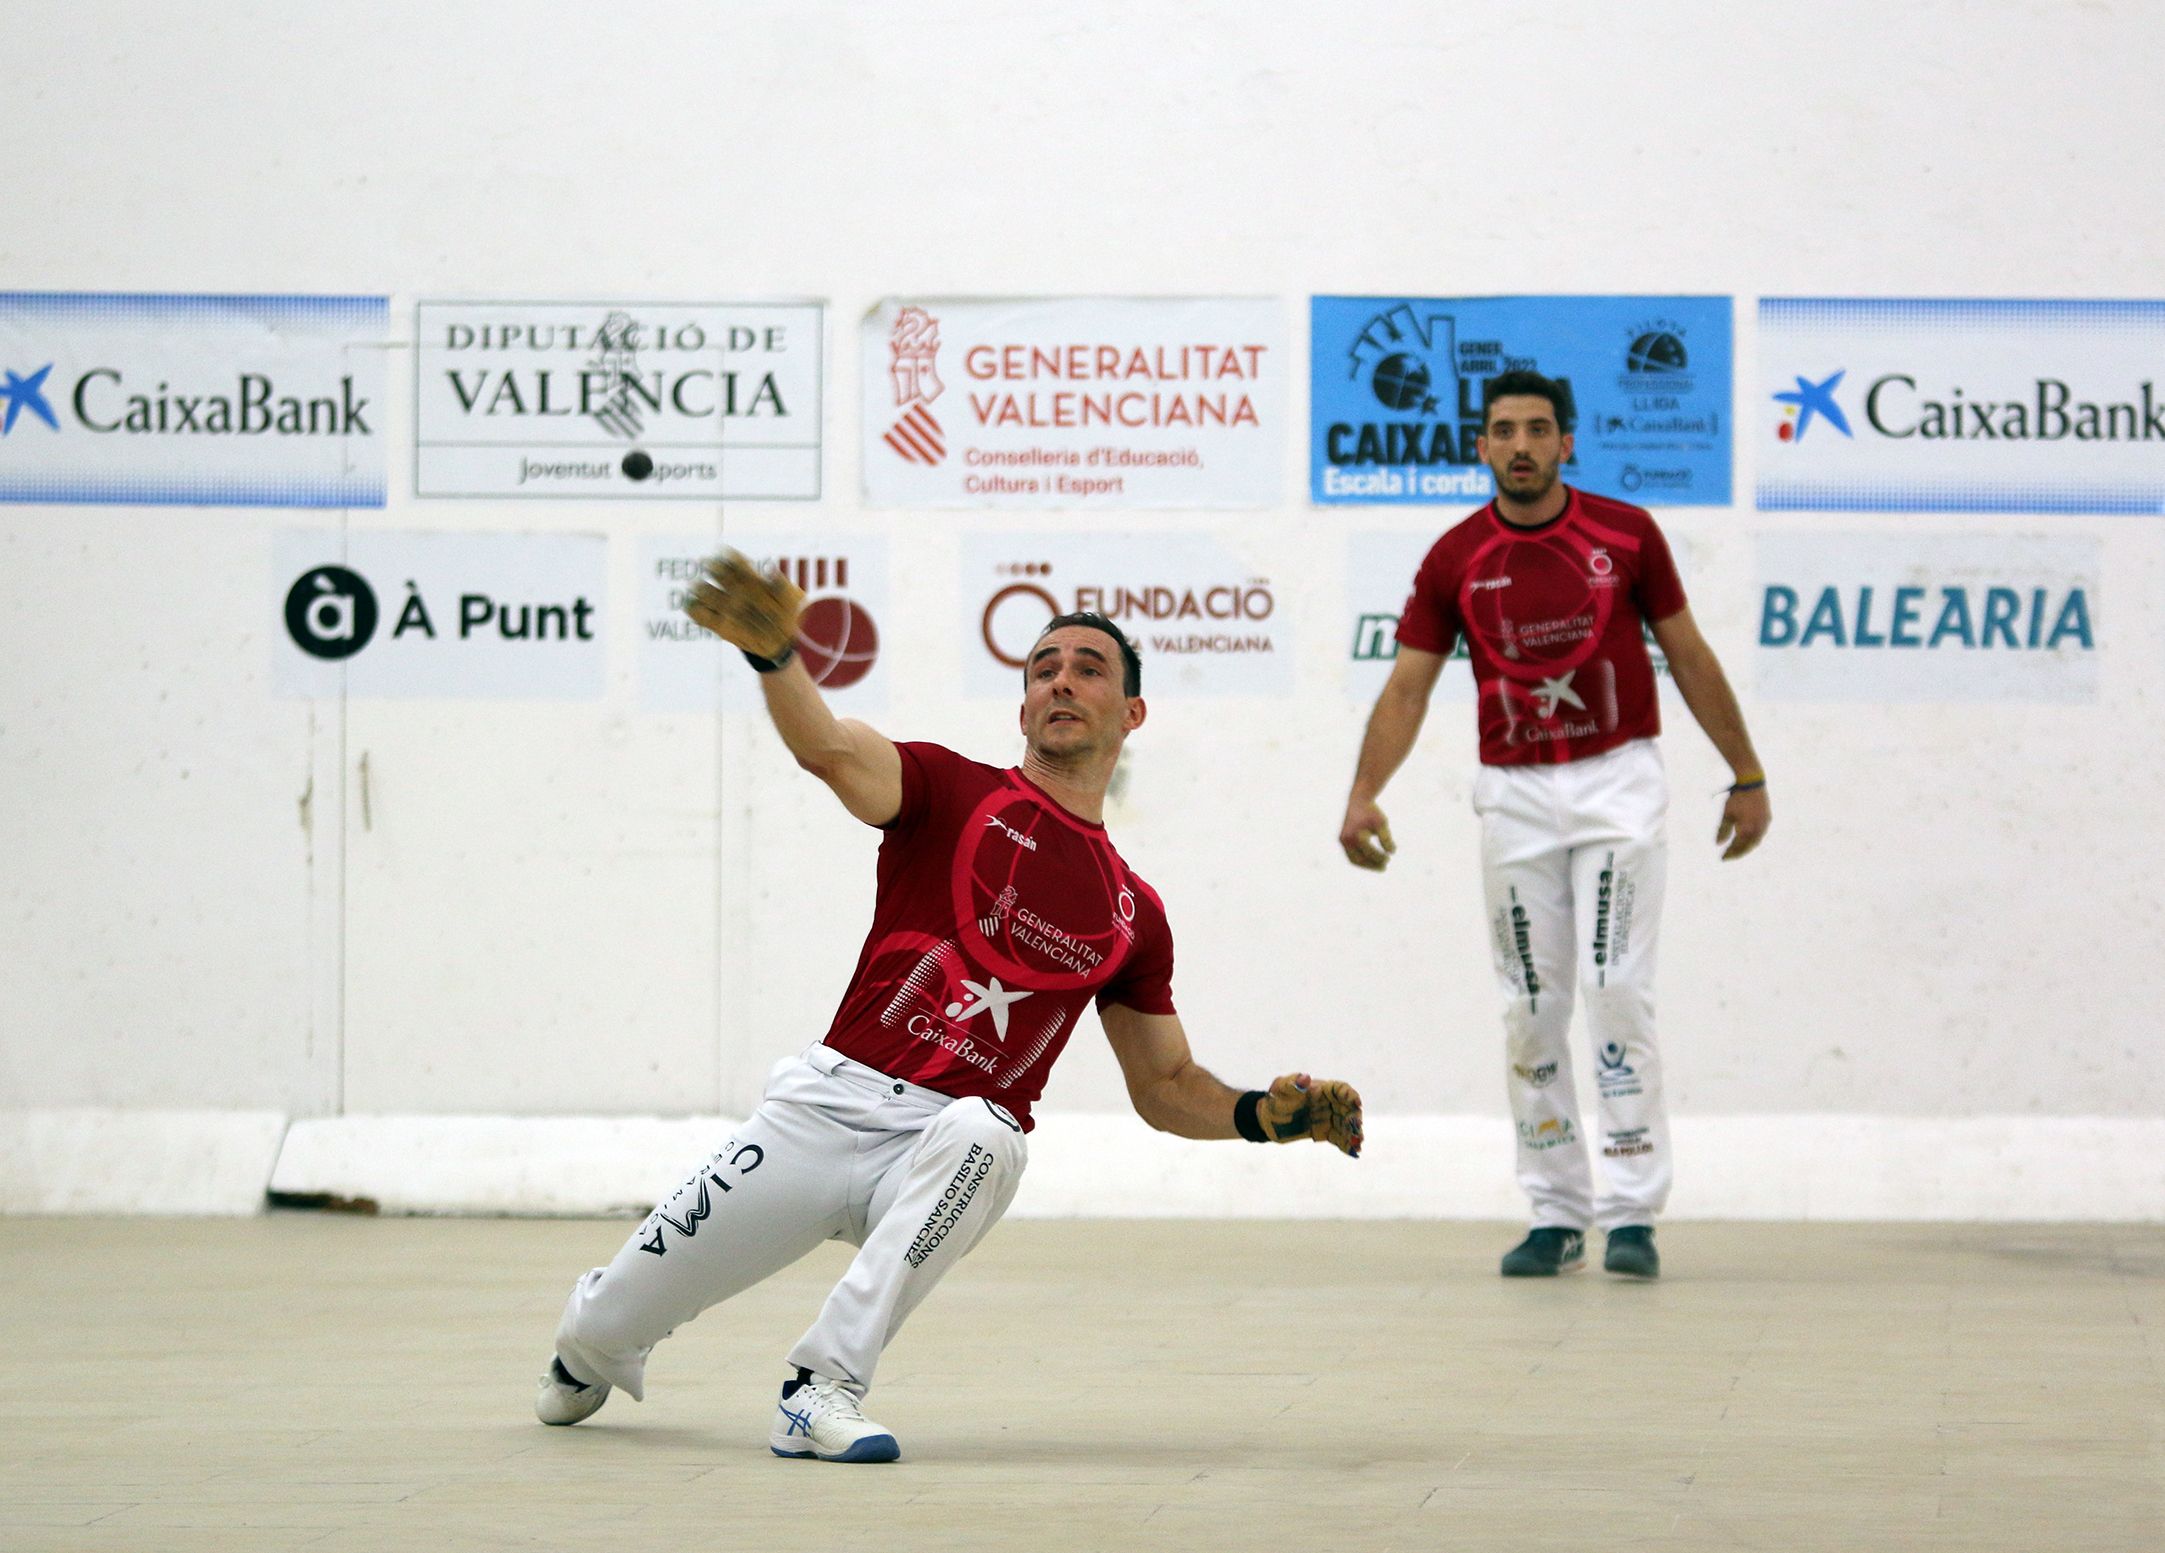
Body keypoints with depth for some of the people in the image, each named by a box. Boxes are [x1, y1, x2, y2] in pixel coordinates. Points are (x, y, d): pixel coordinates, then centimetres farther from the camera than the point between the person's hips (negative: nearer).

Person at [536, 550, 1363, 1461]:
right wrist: (774, 655, -40)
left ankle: (823, 1386, -30)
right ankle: (591, 1354, 42)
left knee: (983, 1136, -37)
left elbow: (1165, 1087, 21)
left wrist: (1261, 1115, 0)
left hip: (947, 1151, 1)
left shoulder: (1131, 915, 13)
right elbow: (830, 751, -18)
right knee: (606, 1325, 0)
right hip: (831, 1105, -1)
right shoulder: (953, 792, 3)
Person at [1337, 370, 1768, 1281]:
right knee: (1531, 1008, 3)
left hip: (1617, 782, -2)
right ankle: (1555, 1215, 10)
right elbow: (1408, 687, 1)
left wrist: (1748, 777, 9)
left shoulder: (1626, 535, -1)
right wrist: (1363, 793, -13)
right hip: (1515, 793, 2)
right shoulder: (1455, 559, 1)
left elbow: (1688, 657, 7)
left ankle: (1632, 1213, -8)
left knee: (1615, 991, -11)